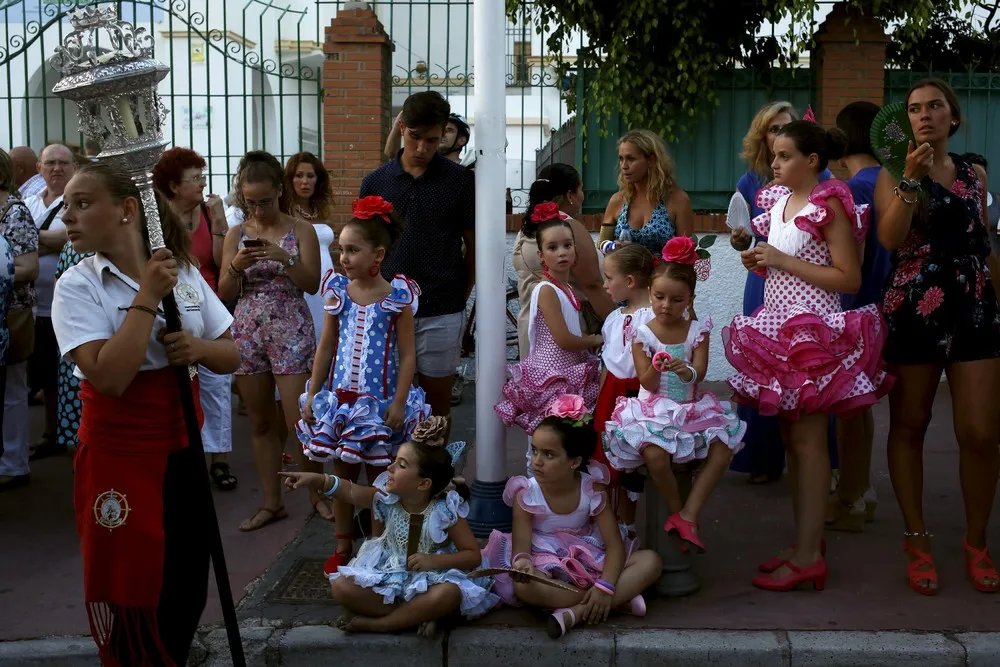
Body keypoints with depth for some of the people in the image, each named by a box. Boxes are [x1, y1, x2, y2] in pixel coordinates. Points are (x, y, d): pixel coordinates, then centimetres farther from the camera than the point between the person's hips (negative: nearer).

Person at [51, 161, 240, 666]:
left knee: (187, 590, 13)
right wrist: (147, 296, -21)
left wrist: (200, 349, -15)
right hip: (118, 459, -4)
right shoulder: (78, 285, -11)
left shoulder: (185, 272, 2)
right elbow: (109, 377, -24)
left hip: (183, 449, 4)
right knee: (129, 596, 6)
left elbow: (232, 356, 7)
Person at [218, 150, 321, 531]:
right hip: (247, 332, 3)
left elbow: (312, 283, -7)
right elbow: (224, 293, 5)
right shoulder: (236, 235, 7)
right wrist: (236, 266, -14)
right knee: (260, 423, 9)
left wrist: (284, 257, -21)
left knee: (300, 422, -6)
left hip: (290, 331, -3)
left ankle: (318, 493, 14)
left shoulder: (300, 230, 0)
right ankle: (271, 503, 18)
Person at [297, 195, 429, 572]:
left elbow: (408, 355, -7)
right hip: (340, 396, 3)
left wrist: (399, 403, -12)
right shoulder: (338, 291, 2)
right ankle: (342, 545, 24)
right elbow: (326, 347, 8)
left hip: (379, 399, -3)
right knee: (342, 472, 11)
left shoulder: (397, 297, -8)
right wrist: (311, 395, 5)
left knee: (379, 476, 6)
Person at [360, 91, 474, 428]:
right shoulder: (375, 182, 4)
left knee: (437, 403, 8)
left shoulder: (460, 180, -1)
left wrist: (461, 296, 2)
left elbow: (472, 246, 4)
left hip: (441, 314, -1)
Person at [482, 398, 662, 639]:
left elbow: (614, 544, -13)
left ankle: (576, 612, -34)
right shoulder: (526, 493, -13)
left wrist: (605, 586, -30)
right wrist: (522, 561, -43)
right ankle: (621, 599, -29)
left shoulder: (592, 488, -11)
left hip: (589, 561, 2)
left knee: (650, 561, -21)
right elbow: (521, 544, -16)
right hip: (546, 566, -2)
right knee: (523, 587, -38)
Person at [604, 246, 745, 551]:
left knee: (724, 444, -22)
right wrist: (655, 368, -30)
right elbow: (648, 384, -7)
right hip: (654, 409, -3)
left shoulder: (697, 331, 1)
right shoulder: (642, 334, -4)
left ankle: (688, 514, -14)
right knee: (654, 452, -33)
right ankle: (677, 511, -6)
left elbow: (699, 372, -10)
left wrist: (686, 371, -34)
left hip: (691, 408, 3)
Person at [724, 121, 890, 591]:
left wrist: (783, 261, -17)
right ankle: (806, 542, 19)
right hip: (779, 327, 8)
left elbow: (848, 278, -16)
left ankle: (808, 556, -2)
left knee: (808, 439, -7)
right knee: (792, 438, 10)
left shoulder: (829, 205, -11)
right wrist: (759, 263, 3)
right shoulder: (777, 201, 13)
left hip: (813, 330, -8)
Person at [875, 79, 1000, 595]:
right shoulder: (894, 175, 1)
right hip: (913, 313, -2)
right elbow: (890, 239, -15)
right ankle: (917, 542, 18)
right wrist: (912, 179, -24)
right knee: (908, 426, 5)